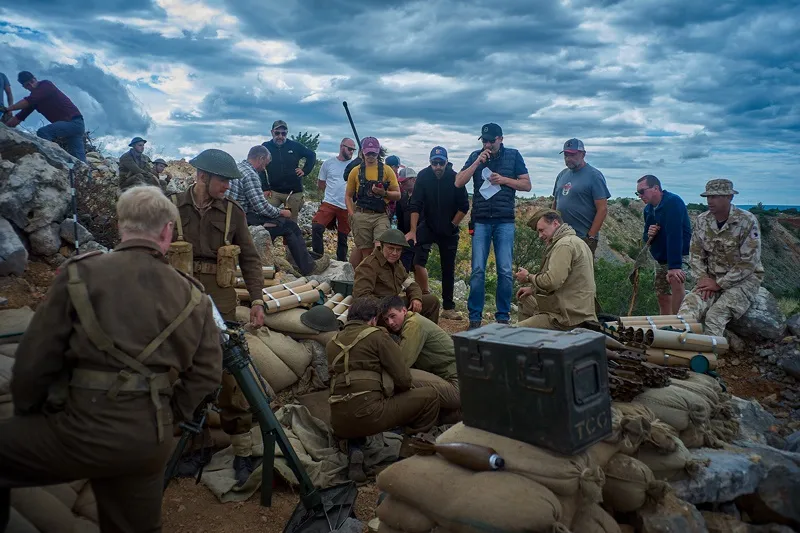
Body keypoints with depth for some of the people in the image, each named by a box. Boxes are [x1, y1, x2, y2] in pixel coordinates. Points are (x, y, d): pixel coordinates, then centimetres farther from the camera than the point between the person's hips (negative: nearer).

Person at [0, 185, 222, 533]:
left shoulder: (79, 273, -7)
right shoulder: (191, 294, 2)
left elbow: (35, 358, -4)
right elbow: (206, 372, 3)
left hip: (82, 429, -4)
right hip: (151, 440, 4)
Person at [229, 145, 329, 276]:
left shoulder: (238, 167, 13)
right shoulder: (250, 174, -18)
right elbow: (262, 207, -21)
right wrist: (281, 212, -5)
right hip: (246, 220, -10)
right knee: (289, 225, -6)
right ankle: (308, 267, 2)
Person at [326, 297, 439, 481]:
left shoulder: (332, 342, 17)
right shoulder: (377, 335, 0)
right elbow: (403, 380, -3)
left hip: (339, 424, 5)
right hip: (368, 415, -5)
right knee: (429, 395, 7)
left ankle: (355, 450, 13)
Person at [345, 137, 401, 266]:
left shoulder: (387, 170, 7)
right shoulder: (356, 171, 9)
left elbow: (397, 195, 6)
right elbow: (348, 196, 14)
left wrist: (384, 193, -13)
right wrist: (352, 215, 0)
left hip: (381, 216, -1)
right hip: (361, 216, 1)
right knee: (366, 252, 3)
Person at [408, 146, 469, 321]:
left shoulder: (455, 178, -12)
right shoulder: (423, 176, -11)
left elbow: (464, 206, -5)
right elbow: (416, 205, -14)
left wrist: (453, 225, -5)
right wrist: (413, 230, -20)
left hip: (449, 230, 1)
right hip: (427, 226, 0)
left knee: (448, 269, 6)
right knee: (418, 260, -20)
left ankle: (449, 308, 15)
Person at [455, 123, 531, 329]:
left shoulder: (513, 156, 6)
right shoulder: (476, 156, 8)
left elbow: (527, 185, 6)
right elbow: (459, 182, -2)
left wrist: (504, 180, -8)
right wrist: (478, 162, -10)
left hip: (505, 221, 0)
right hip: (481, 221, 1)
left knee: (505, 271, -1)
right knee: (478, 270, -2)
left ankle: (503, 317, 9)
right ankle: (475, 317, 5)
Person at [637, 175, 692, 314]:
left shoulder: (673, 202, -20)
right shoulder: (648, 209, 5)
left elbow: (674, 235, -30)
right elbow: (646, 239, 13)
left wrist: (675, 266, -38)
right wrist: (648, 235, -13)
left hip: (680, 255, -8)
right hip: (661, 258, 8)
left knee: (675, 281, -32)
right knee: (662, 296, 9)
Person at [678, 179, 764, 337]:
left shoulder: (747, 221, -13)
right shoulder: (702, 220, 3)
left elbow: (748, 262, -16)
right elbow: (695, 253, 7)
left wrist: (719, 284, -16)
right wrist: (703, 278, -9)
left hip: (743, 279, -4)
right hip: (712, 278, 4)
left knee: (716, 314, -29)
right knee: (688, 308, -25)